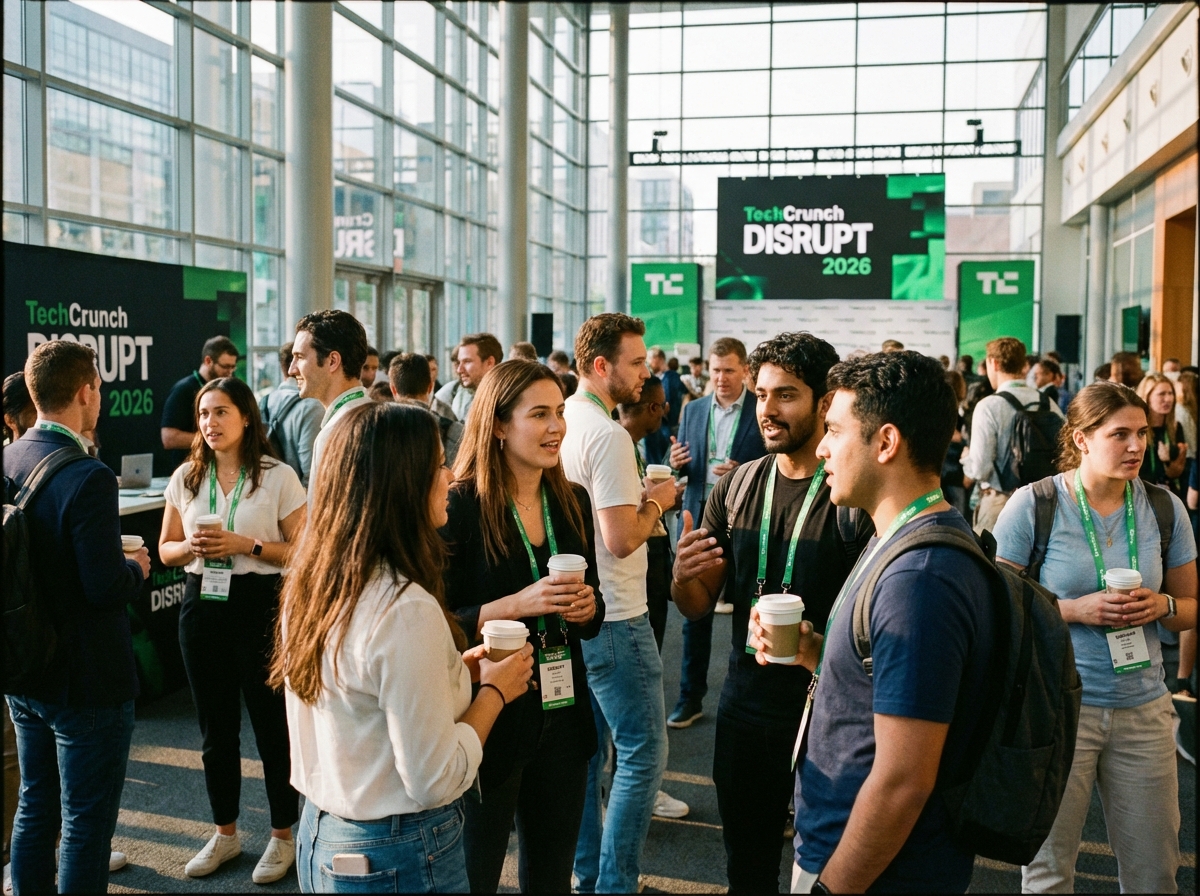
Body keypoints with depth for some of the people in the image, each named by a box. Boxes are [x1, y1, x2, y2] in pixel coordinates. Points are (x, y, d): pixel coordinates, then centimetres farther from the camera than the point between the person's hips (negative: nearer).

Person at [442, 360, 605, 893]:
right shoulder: (460, 505, -13)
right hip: (488, 721, -5)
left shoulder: (573, 502, 4)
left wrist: (588, 606, -7)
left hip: (563, 718, 5)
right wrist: (516, 605, -25)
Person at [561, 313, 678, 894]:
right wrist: (656, 501, -7)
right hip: (613, 620, -10)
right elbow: (621, 538, -24)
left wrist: (637, 494, 11)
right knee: (643, 752, 1)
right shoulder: (607, 434, -20)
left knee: (586, 747, 18)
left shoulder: (565, 421, 7)